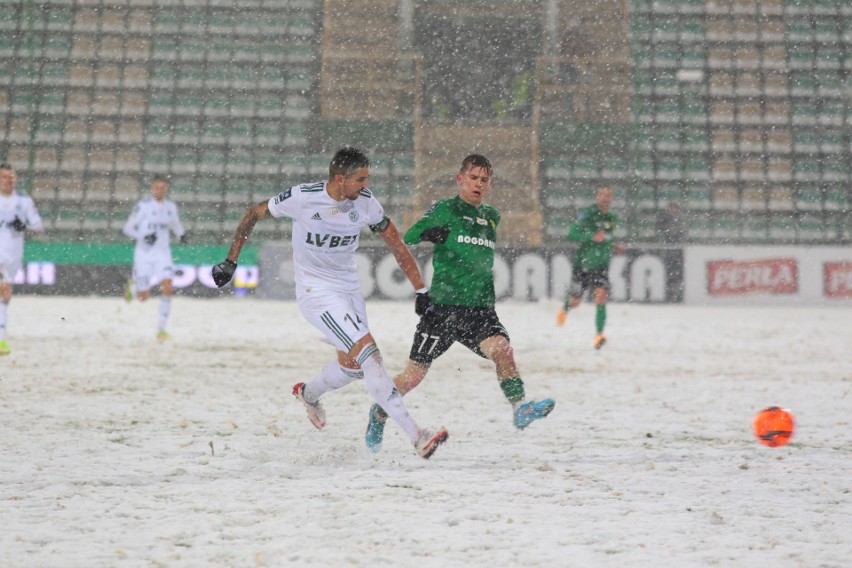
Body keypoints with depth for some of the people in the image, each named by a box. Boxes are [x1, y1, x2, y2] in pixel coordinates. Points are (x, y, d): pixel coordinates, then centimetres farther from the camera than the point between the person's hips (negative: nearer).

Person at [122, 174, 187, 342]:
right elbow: (127, 228, -6)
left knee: (167, 288, -18)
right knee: (144, 297, 1)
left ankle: (161, 329, -9)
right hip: (144, 254, -3)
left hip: (163, 254, 3)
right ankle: (133, 286, 39)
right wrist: (143, 237, -22)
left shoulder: (171, 206, 4)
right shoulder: (143, 206, -9)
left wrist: (181, 235, -1)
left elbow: (176, 225, 21)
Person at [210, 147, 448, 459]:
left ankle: (309, 393, 51)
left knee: (353, 365, 16)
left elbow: (396, 244, 3)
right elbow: (253, 214, -4)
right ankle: (416, 436, -22)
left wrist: (421, 290, 1)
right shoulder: (302, 197, -19)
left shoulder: (366, 202, -8)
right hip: (316, 291, -6)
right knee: (368, 352, -19)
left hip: (349, 288, 6)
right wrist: (230, 262, -2)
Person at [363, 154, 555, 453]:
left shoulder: (491, 217, 16)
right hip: (443, 305, -4)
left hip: (480, 308, 4)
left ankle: (521, 408, -31)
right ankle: (379, 414, 27)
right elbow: (407, 238, -8)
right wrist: (428, 233, -29)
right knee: (415, 375, 3)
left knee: (502, 349, -25)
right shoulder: (445, 210, -1)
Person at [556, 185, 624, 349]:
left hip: (601, 266, 3)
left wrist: (614, 246, 7)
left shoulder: (613, 219, 5)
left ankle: (599, 335, -21)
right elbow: (572, 234, -23)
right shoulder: (587, 214, -14)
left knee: (601, 296, -20)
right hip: (583, 265, -3)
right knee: (574, 302, 10)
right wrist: (592, 237, -34)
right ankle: (565, 309, 48)